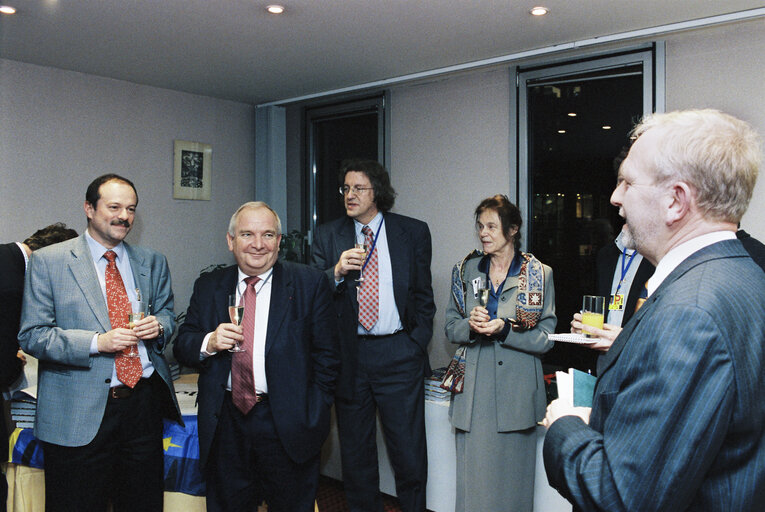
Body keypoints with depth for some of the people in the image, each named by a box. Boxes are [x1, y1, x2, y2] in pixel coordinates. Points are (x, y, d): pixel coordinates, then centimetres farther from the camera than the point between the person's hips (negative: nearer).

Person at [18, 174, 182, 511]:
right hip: (79, 414, -3)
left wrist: (158, 326, -6)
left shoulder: (152, 262, 11)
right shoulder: (48, 261, -2)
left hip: (144, 404, 4)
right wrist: (96, 342, -19)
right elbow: (32, 336, -6)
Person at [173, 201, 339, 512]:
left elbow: (326, 355, -2)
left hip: (288, 423, -2)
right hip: (225, 422, 3)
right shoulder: (208, 287, 7)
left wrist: (314, 415, -6)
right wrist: (208, 343, -15)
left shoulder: (310, 284, -3)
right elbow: (182, 347, 6)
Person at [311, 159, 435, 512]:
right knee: (355, 453, 14)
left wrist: (416, 345, 0)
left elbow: (424, 295, 7)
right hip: (349, 354, 2)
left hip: (399, 354, -1)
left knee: (409, 452, 4)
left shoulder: (414, 232, 4)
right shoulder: (327, 236, 6)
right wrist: (337, 272, -16)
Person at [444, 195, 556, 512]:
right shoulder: (468, 270, 9)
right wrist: (470, 325, -12)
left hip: (516, 389, -2)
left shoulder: (540, 274, 0)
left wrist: (505, 329, -18)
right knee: (474, 475, 5)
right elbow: (451, 328, 10)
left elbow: (546, 339, -4)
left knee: (512, 475, 6)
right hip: (474, 392, 2)